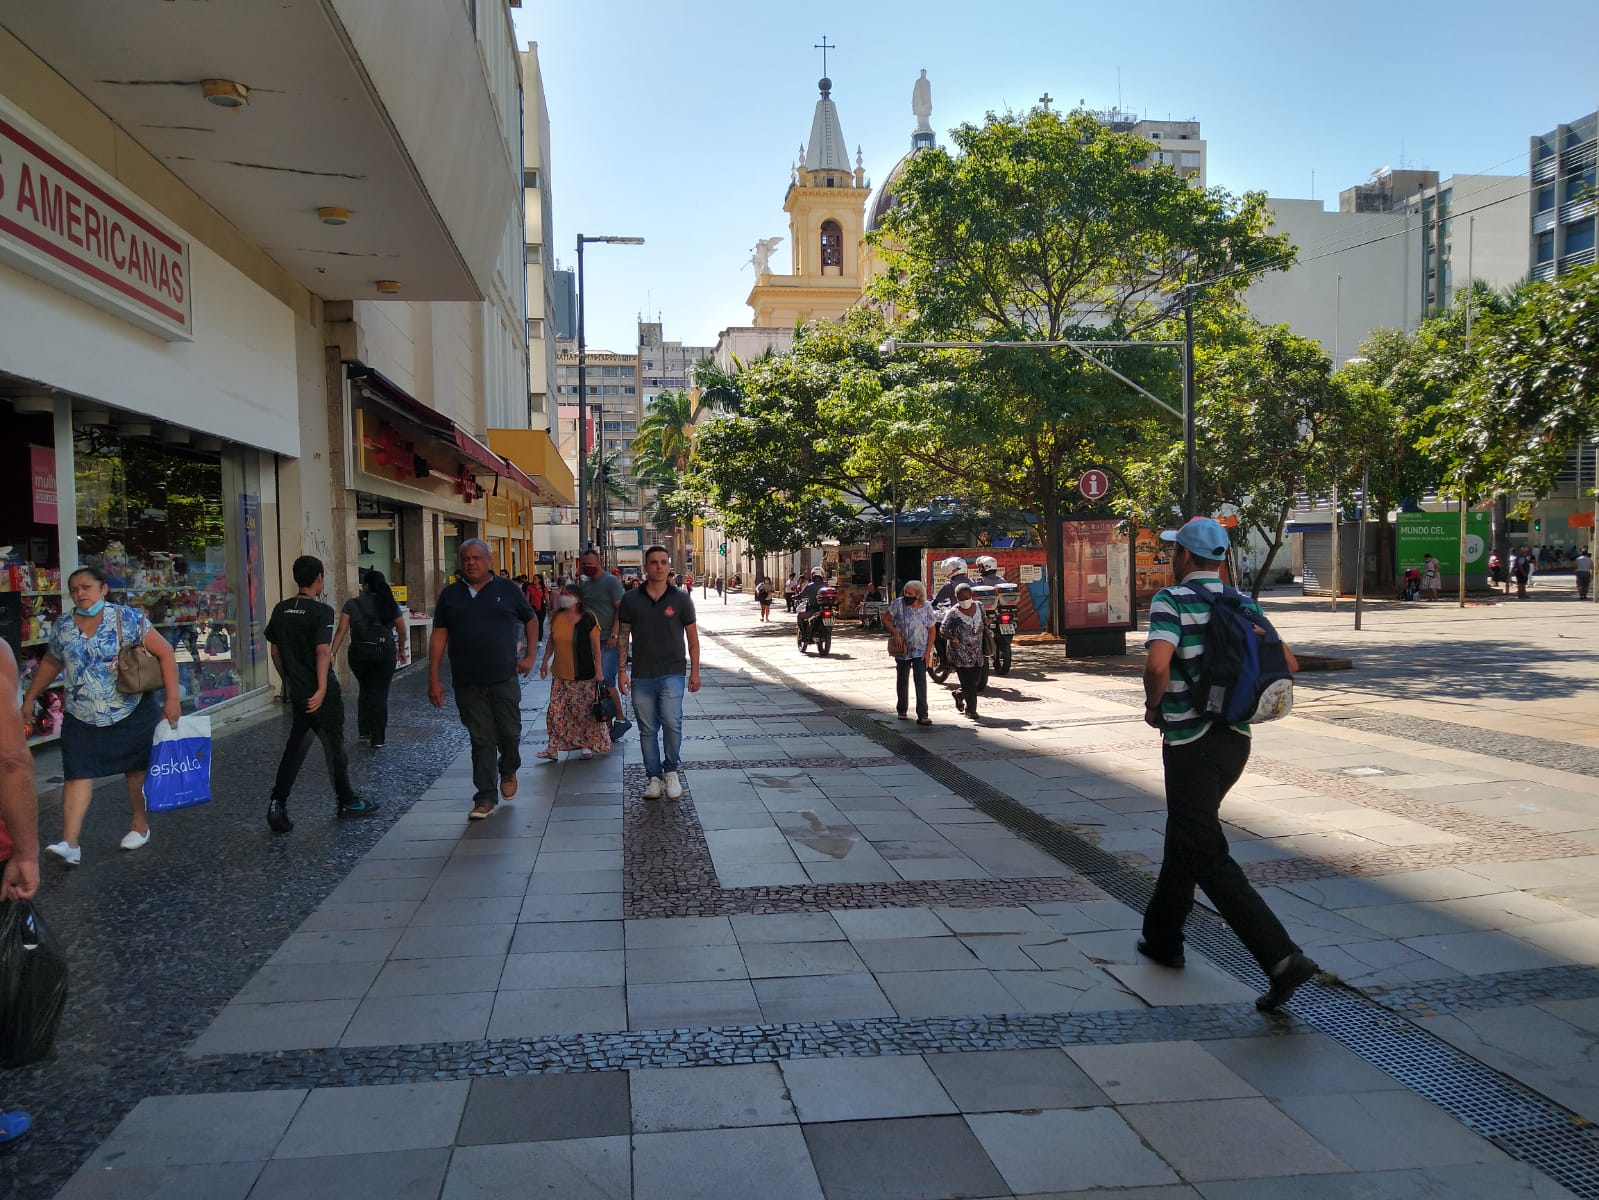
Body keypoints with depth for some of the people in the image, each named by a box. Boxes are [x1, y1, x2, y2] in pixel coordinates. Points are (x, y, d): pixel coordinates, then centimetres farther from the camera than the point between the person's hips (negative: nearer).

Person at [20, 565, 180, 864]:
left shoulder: (127, 618, -12)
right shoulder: (62, 626, 2)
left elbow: (165, 652, -14)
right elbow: (51, 663, 18)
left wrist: (172, 698, -18)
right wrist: (30, 699, 18)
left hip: (132, 713, -3)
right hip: (82, 717, 3)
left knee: (136, 770, 10)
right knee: (77, 774, -6)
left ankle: (140, 823, 29)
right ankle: (70, 844, -9)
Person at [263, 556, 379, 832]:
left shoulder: (281, 610, 7)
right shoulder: (321, 611, -14)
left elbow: (275, 650, 13)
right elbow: (323, 651, -22)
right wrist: (322, 688, -23)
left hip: (297, 692, 6)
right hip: (320, 692, -6)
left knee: (295, 745, 12)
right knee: (334, 745, 7)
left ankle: (278, 803, 1)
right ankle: (347, 802, 21)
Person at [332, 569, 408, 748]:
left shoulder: (352, 604, 0)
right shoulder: (390, 604, 2)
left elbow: (341, 630, -6)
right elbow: (402, 632, 6)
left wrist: (333, 652, -6)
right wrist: (402, 650, 20)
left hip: (359, 653, 1)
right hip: (385, 653, -1)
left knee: (365, 690, 20)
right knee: (380, 694, 2)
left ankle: (364, 731, 20)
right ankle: (377, 738, 1)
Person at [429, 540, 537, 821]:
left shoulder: (507, 590, 4)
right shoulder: (450, 595, 6)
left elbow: (530, 621, 15)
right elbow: (438, 637, 5)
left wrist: (530, 656, 5)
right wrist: (434, 679, -1)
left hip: (504, 680, 0)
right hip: (467, 683, 1)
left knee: (510, 733, 4)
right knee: (481, 740, 3)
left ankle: (508, 771, 35)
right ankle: (485, 798, 11)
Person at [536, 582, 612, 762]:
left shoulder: (588, 619, -10)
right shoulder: (556, 617, 5)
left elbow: (596, 646, -9)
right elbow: (551, 641, 18)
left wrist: (598, 671, -10)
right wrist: (545, 661, 16)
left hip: (583, 674, -5)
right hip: (561, 674, 5)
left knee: (585, 710, 2)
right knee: (555, 710, 1)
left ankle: (587, 746, 16)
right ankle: (553, 748, 6)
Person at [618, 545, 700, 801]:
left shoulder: (681, 598, 1)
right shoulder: (631, 600, 3)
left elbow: (692, 637, 7)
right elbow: (623, 636, 8)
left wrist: (695, 671, 5)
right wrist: (622, 670, 3)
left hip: (672, 672, -1)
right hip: (641, 675, 2)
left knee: (672, 722, -14)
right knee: (647, 729, 6)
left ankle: (671, 771, 7)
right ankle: (654, 777, 18)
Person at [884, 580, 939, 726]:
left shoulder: (927, 607, -5)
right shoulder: (899, 603, -8)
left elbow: (931, 630, 1)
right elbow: (886, 618, -2)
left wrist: (928, 651, -5)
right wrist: (895, 633, -16)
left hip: (921, 652, -1)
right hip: (902, 651, 1)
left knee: (921, 681, -10)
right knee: (902, 681, 13)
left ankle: (922, 715, -11)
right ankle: (902, 711, 31)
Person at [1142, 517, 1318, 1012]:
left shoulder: (1171, 600, -13)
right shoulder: (1245, 605, 8)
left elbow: (1158, 664, -27)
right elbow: (1288, 662, 9)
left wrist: (1154, 706, -9)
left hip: (1190, 743, -8)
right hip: (1235, 736, 8)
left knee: (1208, 856, -3)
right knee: (1185, 839, 22)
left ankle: (1282, 957, -10)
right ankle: (1162, 937, 34)